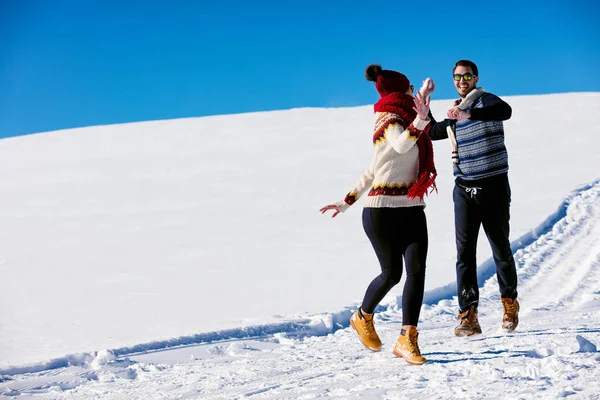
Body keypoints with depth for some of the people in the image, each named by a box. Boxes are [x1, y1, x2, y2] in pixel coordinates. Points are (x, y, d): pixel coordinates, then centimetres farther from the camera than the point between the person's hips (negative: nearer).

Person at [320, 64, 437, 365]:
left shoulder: (403, 122, 21)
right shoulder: (392, 122, -6)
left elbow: (372, 171, 24)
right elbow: (402, 145, -32)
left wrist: (347, 202, 23)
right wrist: (420, 120, -49)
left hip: (411, 210, 7)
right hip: (382, 210, -7)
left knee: (416, 269, -10)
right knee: (391, 273, 2)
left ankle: (407, 340, -12)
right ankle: (363, 318, 30)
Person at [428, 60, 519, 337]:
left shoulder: (485, 100, -6)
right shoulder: (455, 115, 15)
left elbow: (505, 111, -30)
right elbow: (433, 132, 33)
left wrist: (469, 114, -43)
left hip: (493, 187, -5)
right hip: (464, 189, 5)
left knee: (501, 249, 6)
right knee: (464, 252, -5)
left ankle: (510, 303, 27)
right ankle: (468, 317, -7)